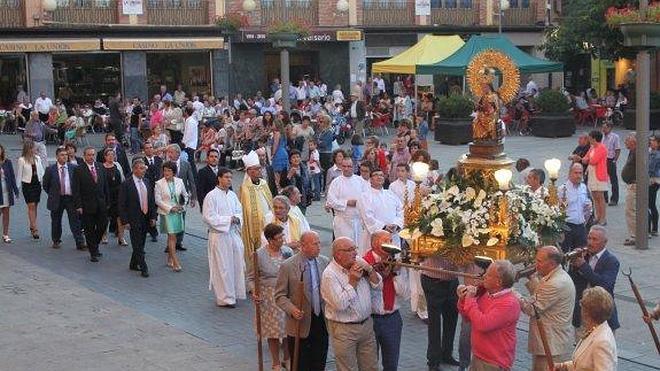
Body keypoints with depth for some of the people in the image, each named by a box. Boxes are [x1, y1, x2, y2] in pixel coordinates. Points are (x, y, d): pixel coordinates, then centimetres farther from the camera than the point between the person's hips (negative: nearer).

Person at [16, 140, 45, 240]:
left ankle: (32, 227, 18)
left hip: (37, 184, 5)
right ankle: (35, 229, -11)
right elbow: (19, 175, -4)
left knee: (34, 206, 9)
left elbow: (41, 171, 13)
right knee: (31, 206, -8)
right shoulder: (22, 160, -7)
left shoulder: (37, 158, 6)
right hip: (27, 184, -5)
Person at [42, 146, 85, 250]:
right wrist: (52, 195, 6)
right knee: (56, 221, 10)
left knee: (75, 221, -4)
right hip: (57, 199, 0)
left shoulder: (74, 167, 0)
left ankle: (80, 243, -3)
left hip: (71, 198, 0)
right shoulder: (50, 169, -2)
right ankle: (56, 241, 27)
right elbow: (45, 185, 7)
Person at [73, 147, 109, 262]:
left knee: (102, 226, 6)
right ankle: (93, 253, 13)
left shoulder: (100, 167, 7)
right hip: (87, 205, -4)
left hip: (101, 205, 4)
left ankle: (95, 246, 30)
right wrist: (78, 205, -14)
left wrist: (107, 201, 9)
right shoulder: (79, 170, -8)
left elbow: (105, 186, 12)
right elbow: (75, 190, -9)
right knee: (89, 230, 4)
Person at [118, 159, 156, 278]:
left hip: (146, 218, 6)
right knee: (138, 246, -3)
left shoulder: (147, 182, 7)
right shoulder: (126, 184, -11)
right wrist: (125, 221, -13)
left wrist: (153, 216, 6)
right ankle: (143, 268, -1)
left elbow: (152, 200, 12)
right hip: (134, 220, -6)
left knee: (140, 244, 15)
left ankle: (134, 264, 29)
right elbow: (122, 204, -10)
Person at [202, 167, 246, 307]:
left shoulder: (232, 195, 10)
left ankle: (233, 292, 23)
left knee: (236, 264, 9)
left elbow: (239, 211, 14)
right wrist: (228, 219, -17)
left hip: (233, 233, 6)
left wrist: (237, 218, -10)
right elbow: (208, 217, -14)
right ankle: (224, 297, 8)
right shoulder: (211, 196, -10)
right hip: (219, 235, -6)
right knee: (222, 267, 0)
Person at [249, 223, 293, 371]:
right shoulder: (259, 255, -11)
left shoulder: (288, 251, -1)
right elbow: (251, 278, -3)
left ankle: (287, 359, 30)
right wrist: (253, 292, -19)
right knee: (273, 331, 6)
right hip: (269, 298, -3)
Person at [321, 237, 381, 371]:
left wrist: (370, 270, -12)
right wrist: (353, 281, -20)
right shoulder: (329, 274, -16)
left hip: (366, 324, 5)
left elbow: (378, 286, 6)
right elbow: (340, 304, -24)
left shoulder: (359, 263, 1)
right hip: (344, 330, -5)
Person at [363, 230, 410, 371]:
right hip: (370, 319, -4)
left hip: (392, 319, 4)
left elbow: (405, 295, -4)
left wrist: (396, 273, -13)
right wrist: (380, 275, -20)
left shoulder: (397, 264, 3)